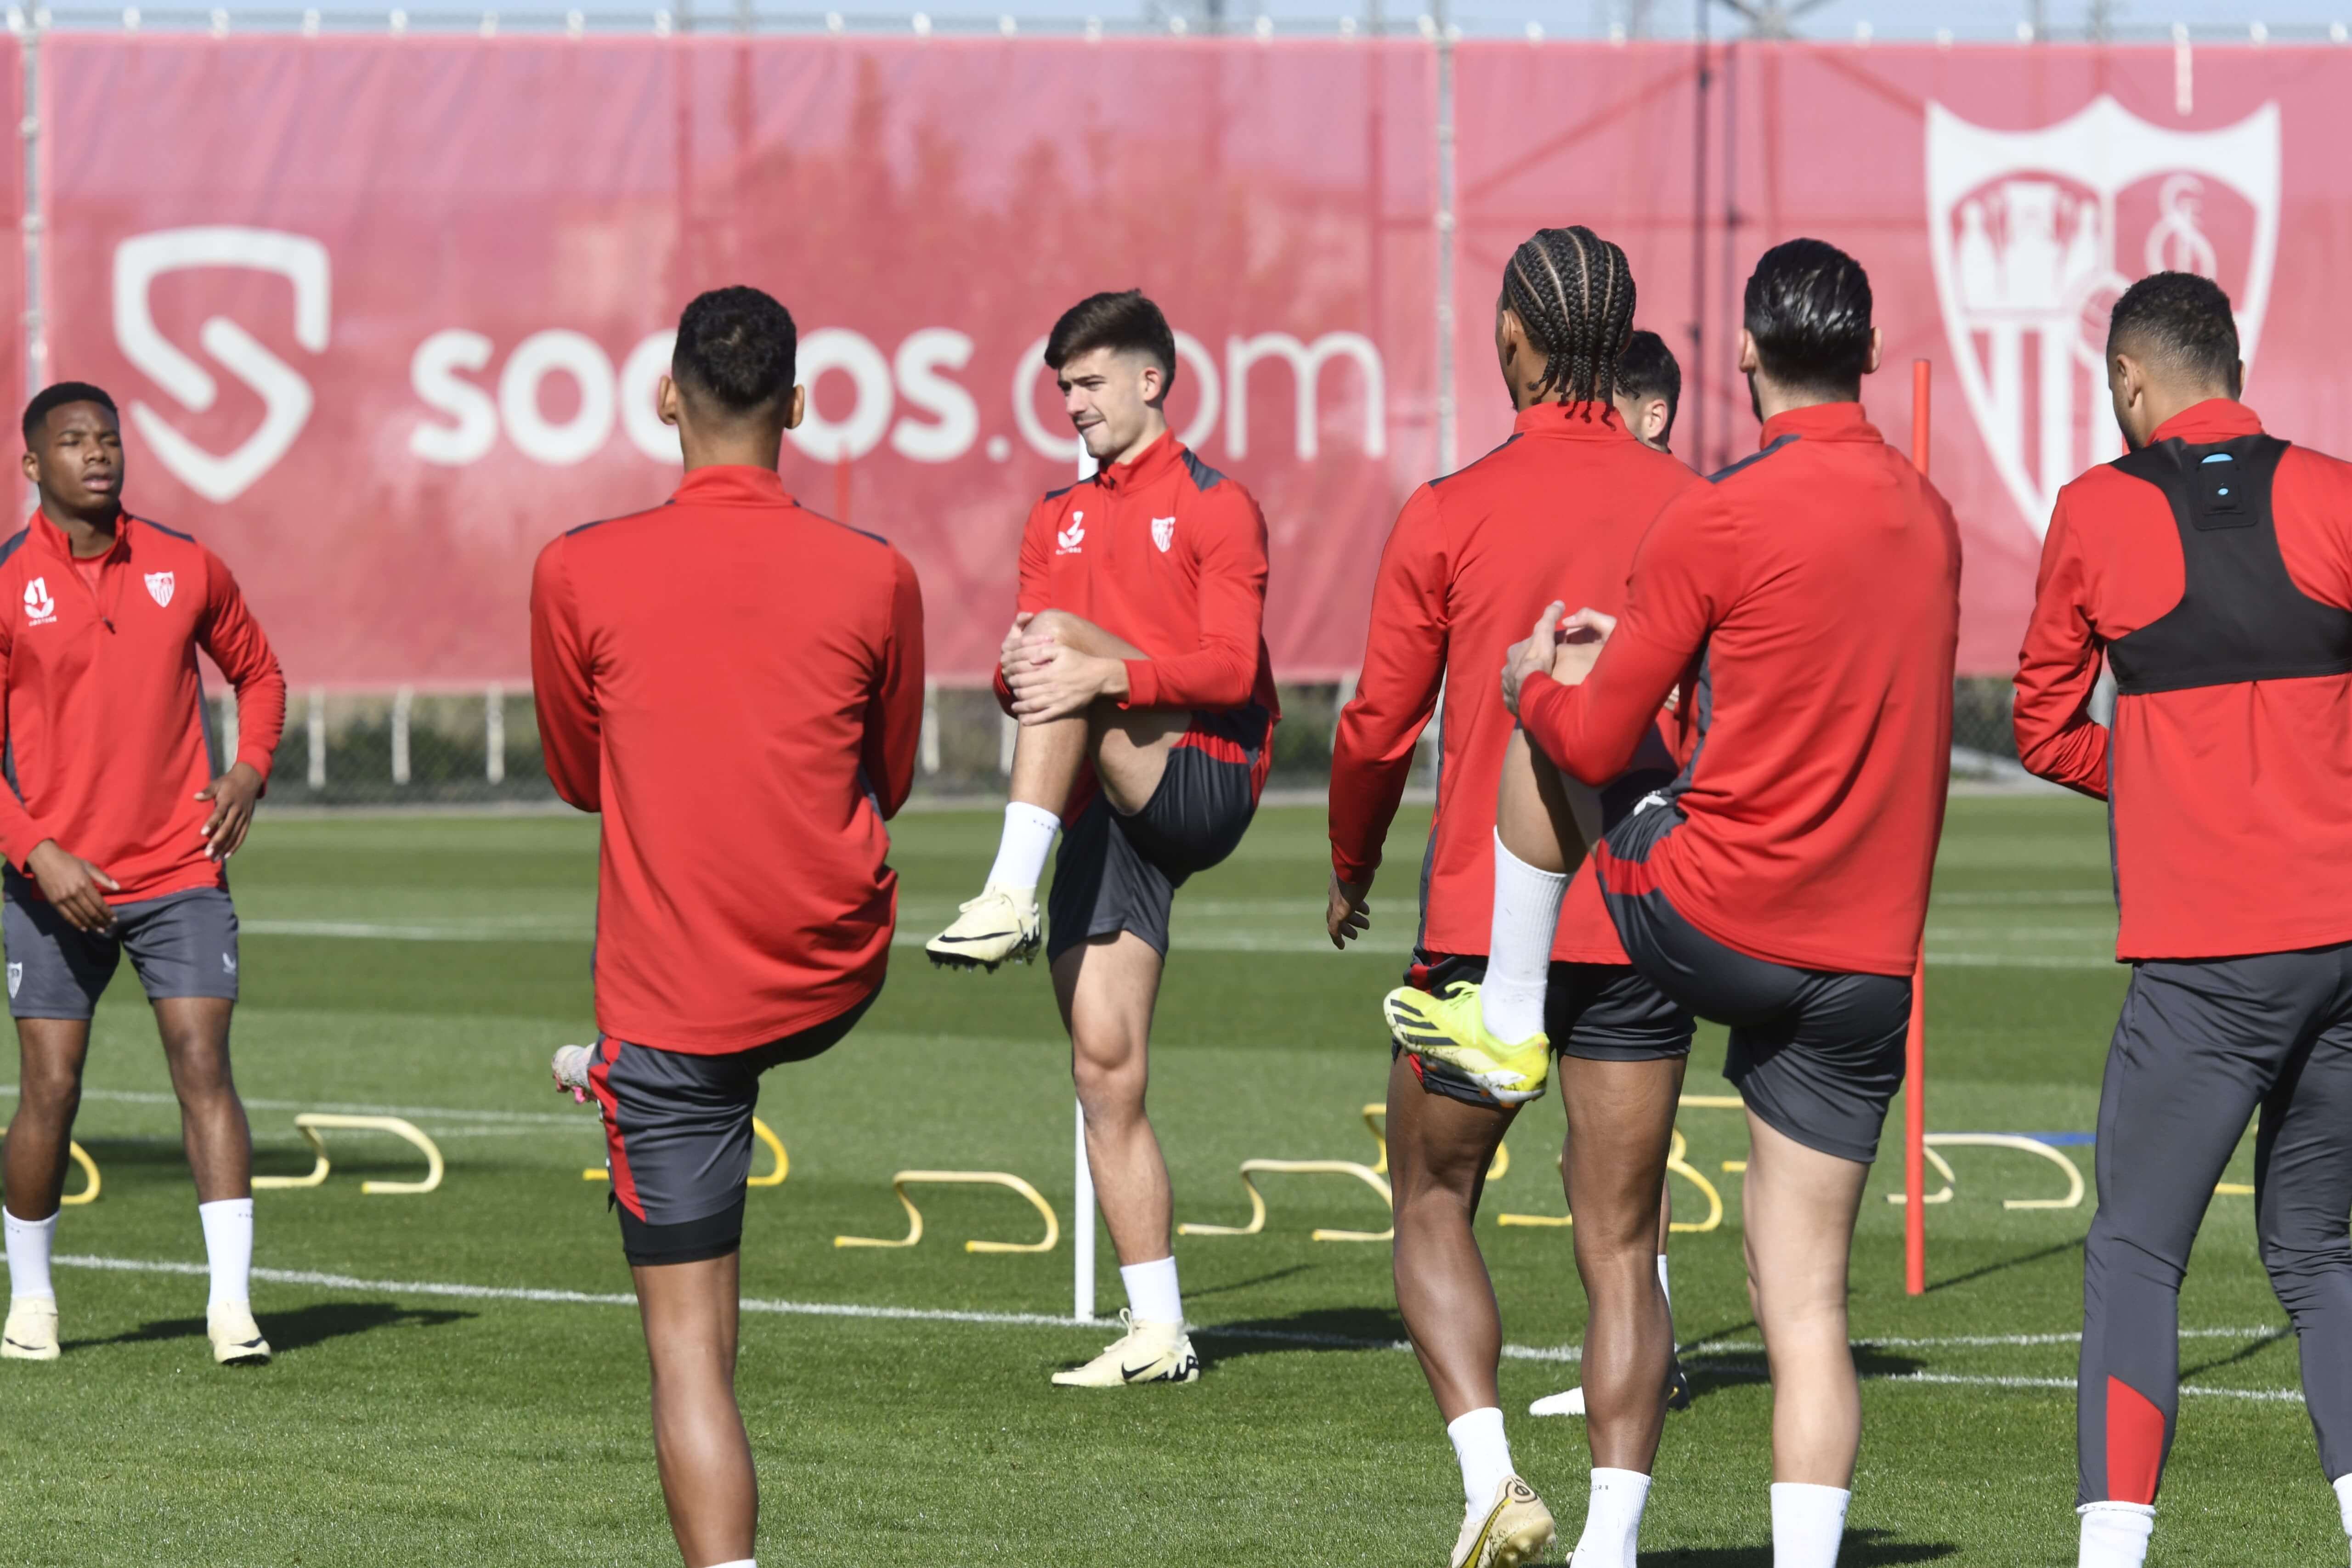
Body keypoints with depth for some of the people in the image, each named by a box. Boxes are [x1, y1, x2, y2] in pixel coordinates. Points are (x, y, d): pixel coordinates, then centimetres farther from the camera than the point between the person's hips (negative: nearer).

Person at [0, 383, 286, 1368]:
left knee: (203, 1067, -9)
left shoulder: (184, 567, 5)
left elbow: (258, 673, 19)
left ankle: (231, 1305, -11)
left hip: (180, 871, 1)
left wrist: (249, 770, 1)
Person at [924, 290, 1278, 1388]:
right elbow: (1026, 672, 13)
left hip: (1203, 787, -6)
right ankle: (1158, 1335, 3)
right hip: (1106, 820, 6)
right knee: (1104, 1071, 0)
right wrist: (1018, 671, -12)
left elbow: (1231, 669, -12)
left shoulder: (1214, 507, 0)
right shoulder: (1058, 523, 21)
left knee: (1062, 634, -25)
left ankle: (1011, 897, -31)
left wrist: (1099, 670, -27)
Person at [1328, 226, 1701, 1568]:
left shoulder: (1449, 515, -5)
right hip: (1644, 925, 2)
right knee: (1622, 1247, 5)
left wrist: (1352, 870, 18)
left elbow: (1380, 725, 1)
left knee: (1435, 1207, 13)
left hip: (1483, 916, -2)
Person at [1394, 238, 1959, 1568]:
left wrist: (1538, 682, 18)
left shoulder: (1720, 520, -11)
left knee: (1540, 729, 23)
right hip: (1870, 960, 5)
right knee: (1807, 1303, 4)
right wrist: (1638, 652, 31)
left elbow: (1596, 745, -4)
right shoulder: (1930, 521, 9)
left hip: (1715, 921, -5)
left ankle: (1507, 1020, 32)